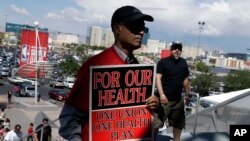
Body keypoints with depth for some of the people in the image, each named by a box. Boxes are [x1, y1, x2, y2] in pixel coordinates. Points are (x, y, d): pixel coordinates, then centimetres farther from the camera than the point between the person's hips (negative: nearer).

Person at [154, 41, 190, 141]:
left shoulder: (183, 63, 11)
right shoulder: (163, 62, -6)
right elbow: (158, 78, -13)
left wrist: (187, 94, 18)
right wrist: (161, 94, -22)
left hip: (178, 99, 6)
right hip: (165, 98, -6)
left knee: (179, 123, 15)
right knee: (157, 123, -8)